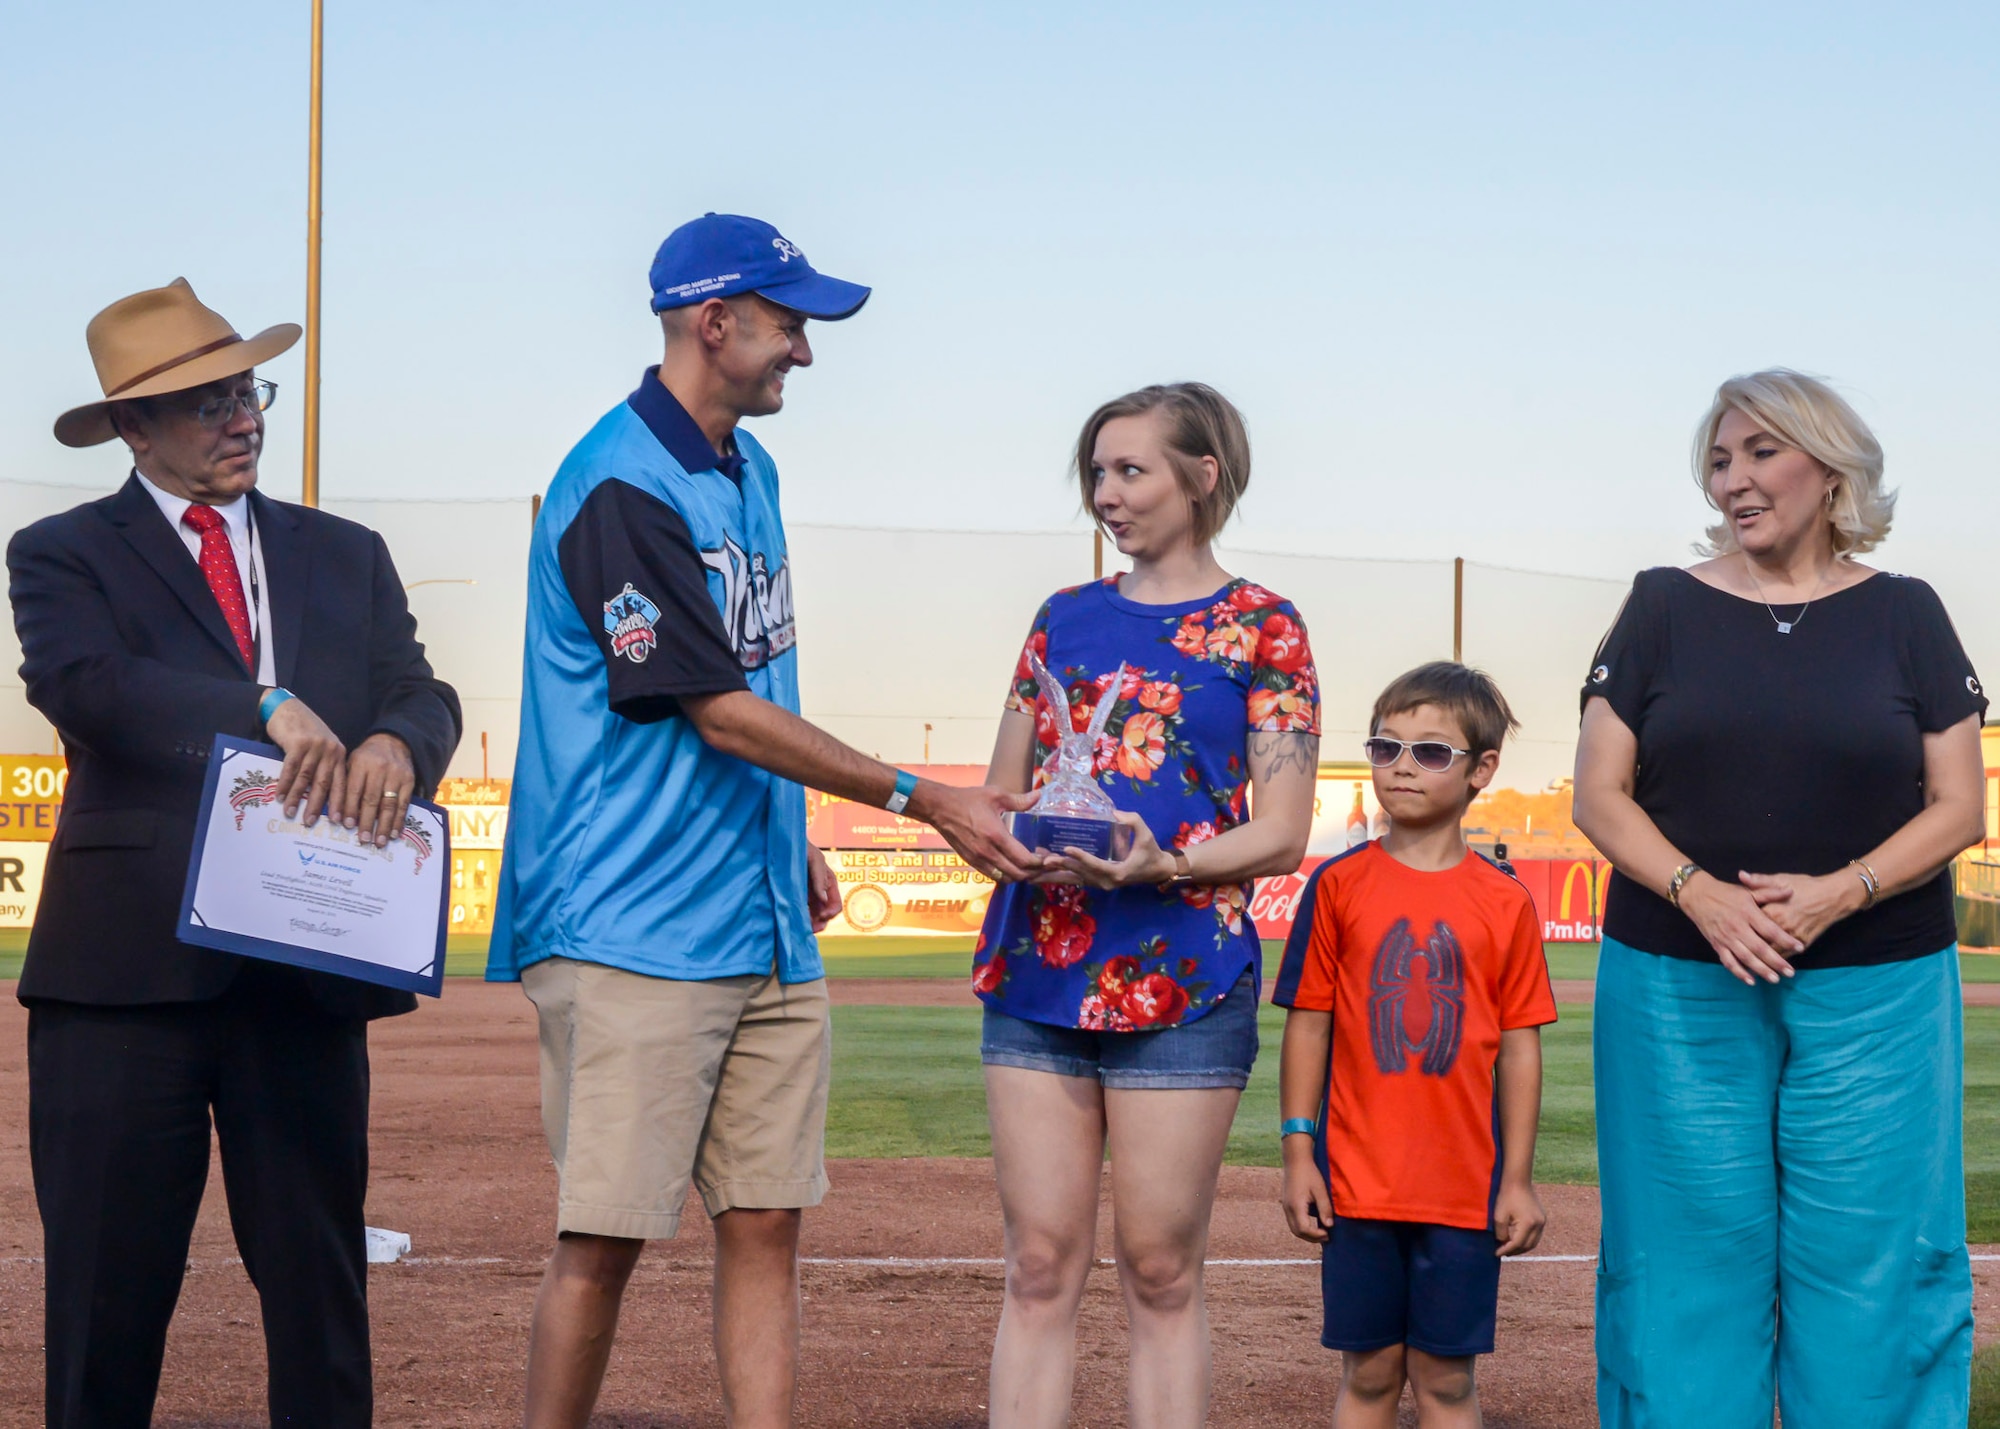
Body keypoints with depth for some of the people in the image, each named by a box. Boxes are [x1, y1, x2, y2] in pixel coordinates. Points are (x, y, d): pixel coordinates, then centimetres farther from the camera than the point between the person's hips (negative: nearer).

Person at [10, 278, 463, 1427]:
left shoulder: (347, 557, 18)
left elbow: (426, 697, 8)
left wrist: (392, 743, -16)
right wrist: (267, 707, -23)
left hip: (306, 968, 3)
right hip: (130, 962, -3)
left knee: (319, 1278, 6)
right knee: (107, 1284, 2)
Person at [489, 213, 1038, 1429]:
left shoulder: (749, 469, 15)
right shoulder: (621, 489, -14)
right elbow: (721, 712, -16)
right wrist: (921, 801, -14)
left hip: (768, 932, 8)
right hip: (634, 935, -8)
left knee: (767, 1226, 6)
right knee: (607, 1239, -6)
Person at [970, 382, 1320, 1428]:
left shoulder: (1261, 628, 3)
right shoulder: (1067, 618, 16)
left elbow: (1281, 835, -3)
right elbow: (999, 794, 16)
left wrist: (1162, 866, -20)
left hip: (1181, 982, -4)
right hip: (1038, 972, 4)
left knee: (1160, 1270, -1)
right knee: (1040, 1265, 2)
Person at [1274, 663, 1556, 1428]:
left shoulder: (1505, 903, 1)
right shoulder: (1339, 885, 1)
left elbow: (1519, 1048, 3)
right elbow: (1308, 1023, 4)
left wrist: (1517, 1178, 1)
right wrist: (1299, 1154, -1)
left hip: (1464, 1187, 0)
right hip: (1359, 1184, 0)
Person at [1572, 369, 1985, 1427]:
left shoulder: (1904, 615, 6)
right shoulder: (1664, 607, 6)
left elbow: (1958, 807, 2)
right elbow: (1600, 793, 2)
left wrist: (1838, 893, -15)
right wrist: (1699, 893, -15)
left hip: (1874, 991, 0)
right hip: (1679, 986, 0)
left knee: (1868, 1273, 0)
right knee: (1693, 1265, 3)